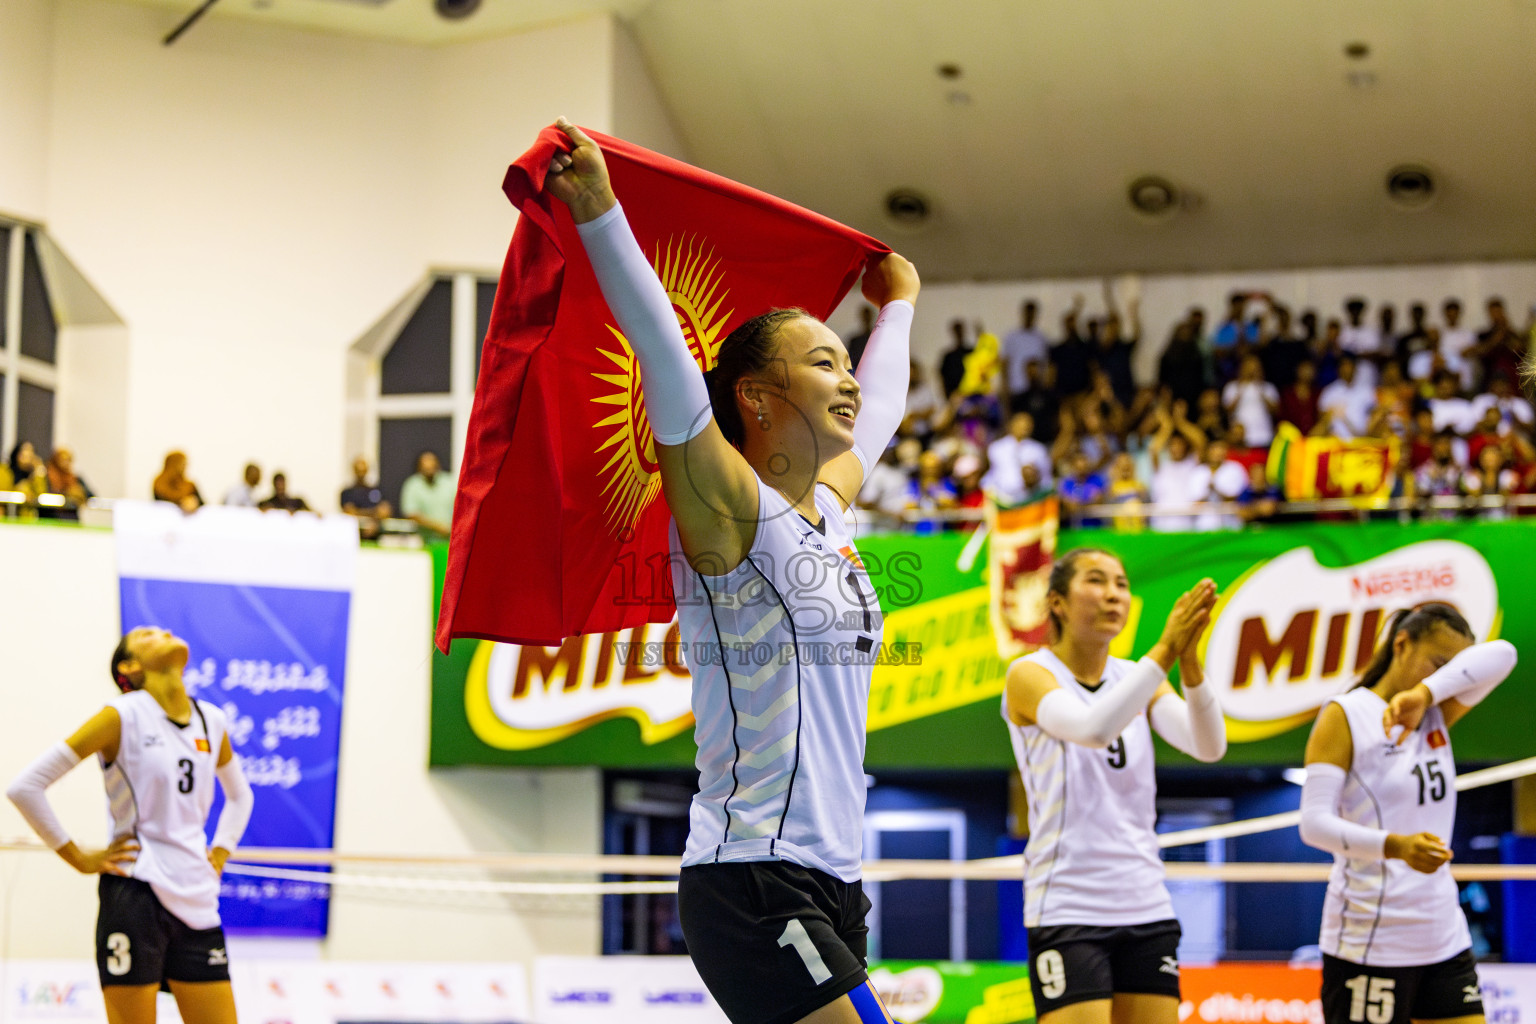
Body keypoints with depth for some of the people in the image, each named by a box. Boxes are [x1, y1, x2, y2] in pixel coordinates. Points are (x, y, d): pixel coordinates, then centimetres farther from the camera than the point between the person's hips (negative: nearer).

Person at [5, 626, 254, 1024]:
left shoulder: (212, 721, 11)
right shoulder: (124, 716, -5)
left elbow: (240, 795, 32)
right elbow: (25, 787, -8)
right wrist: (78, 858, -6)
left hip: (198, 902, 6)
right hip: (136, 897, -5)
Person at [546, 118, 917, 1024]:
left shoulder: (829, 505, 16)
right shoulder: (729, 508, -7)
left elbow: (878, 413, 37)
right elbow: (670, 369, -20)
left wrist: (897, 307, 50)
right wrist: (599, 215, -27)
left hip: (828, 881, 9)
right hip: (752, 881, -9)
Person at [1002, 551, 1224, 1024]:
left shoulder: (1135, 678, 11)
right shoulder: (1029, 675, -4)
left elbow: (1208, 745, -7)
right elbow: (1091, 729, -25)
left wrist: (1190, 662, -23)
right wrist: (1164, 651, -28)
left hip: (1146, 908, 6)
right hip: (1067, 909, -6)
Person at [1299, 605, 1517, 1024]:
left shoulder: (1438, 714, 10)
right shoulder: (1344, 717, -8)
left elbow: (1500, 656, -6)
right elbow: (1314, 824, -17)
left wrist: (1425, 694, -22)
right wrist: (1395, 845, -34)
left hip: (1445, 939, 7)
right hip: (1368, 942, -6)